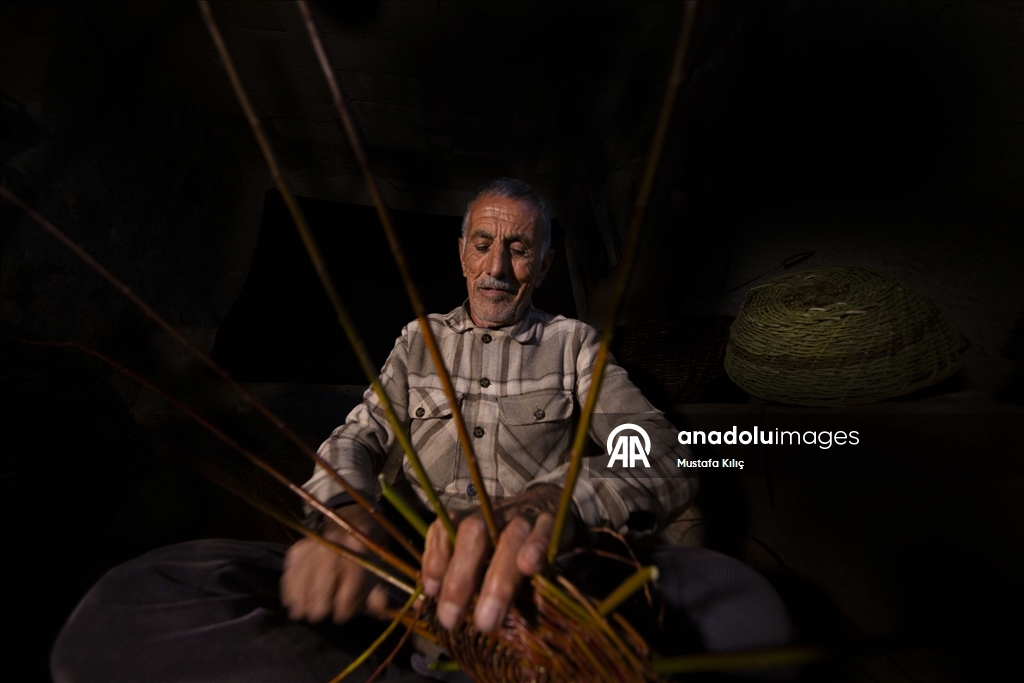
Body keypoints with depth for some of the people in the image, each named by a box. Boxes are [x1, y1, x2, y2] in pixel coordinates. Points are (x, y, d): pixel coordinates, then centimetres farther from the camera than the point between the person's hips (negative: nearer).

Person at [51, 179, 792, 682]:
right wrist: (346, 517, -18)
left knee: (736, 597, -30)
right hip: (414, 568, 1)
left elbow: (663, 459, -5)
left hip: (544, 577, 0)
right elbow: (359, 438, 7)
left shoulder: (574, 342, 8)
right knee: (135, 600, -18)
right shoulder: (419, 339, 16)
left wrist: (554, 504, -28)